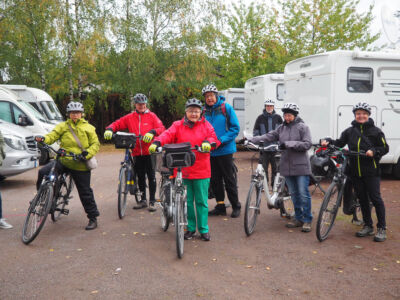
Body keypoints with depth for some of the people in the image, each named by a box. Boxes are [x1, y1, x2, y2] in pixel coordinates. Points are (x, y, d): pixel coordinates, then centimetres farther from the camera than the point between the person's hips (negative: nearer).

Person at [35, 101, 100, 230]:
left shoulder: (88, 128, 5)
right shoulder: (63, 126, 9)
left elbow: (96, 144, 1)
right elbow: (52, 136, -3)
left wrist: (87, 153, -16)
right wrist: (42, 138, -25)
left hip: (80, 165, -2)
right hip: (63, 160, 2)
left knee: (85, 193, 2)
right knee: (43, 173, -19)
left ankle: (93, 218, 14)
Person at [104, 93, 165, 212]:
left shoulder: (151, 116, 2)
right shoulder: (130, 117, 9)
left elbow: (161, 128, -6)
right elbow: (117, 124, 9)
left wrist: (152, 132, -25)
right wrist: (109, 129, -10)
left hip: (149, 152, -3)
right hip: (137, 152, 3)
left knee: (151, 176, -1)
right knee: (140, 177, 12)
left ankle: (152, 201, 8)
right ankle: (143, 200, 24)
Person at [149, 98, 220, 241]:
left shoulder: (205, 125, 8)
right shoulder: (178, 125, 7)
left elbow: (213, 137, -3)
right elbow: (168, 134, -8)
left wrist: (208, 142, -26)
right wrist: (157, 142, -27)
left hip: (201, 171, -1)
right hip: (183, 170, 1)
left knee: (201, 201, 5)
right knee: (187, 200, 9)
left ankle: (204, 229, 17)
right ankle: (190, 228, 23)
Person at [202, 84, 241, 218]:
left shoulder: (226, 108, -6)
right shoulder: (204, 111, 6)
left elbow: (235, 128, -8)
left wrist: (222, 140, -18)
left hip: (225, 150, -5)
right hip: (210, 151, 5)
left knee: (229, 179, 2)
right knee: (215, 180, 10)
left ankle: (236, 207, 14)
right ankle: (220, 206, 23)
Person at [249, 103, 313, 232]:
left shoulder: (302, 127, -3)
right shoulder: (282, 128, 11)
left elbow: (307, 144, -12)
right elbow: (269, 136, 2)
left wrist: (289, 144, -20)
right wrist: (251, 140, -10)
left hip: (301, 167, -5)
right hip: (287, 167, 5)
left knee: (304, 194, -4)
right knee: (294, 194, 12)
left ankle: (307, 220, 7)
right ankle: (299, 218, 23)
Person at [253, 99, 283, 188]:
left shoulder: (278, 117, 6)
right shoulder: (260, 117, 4)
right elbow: (256, 130, 9)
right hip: (263, 146, -1)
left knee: (275, 165, 5)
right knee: (264, 165, -3)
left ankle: (274, 184, 15)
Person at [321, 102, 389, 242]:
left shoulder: (375, 131, 1)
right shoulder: (349, 131, 11)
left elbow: (385, 148, 2)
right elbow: (339, 143, 14)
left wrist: (374, 151, -16)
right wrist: (328, 142, -3)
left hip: (371, 171, -4)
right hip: (355, 171, 4)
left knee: (375, 198, -4)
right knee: (362, 199, 11)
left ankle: (382, 228, 7)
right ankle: (368, 226, 23)